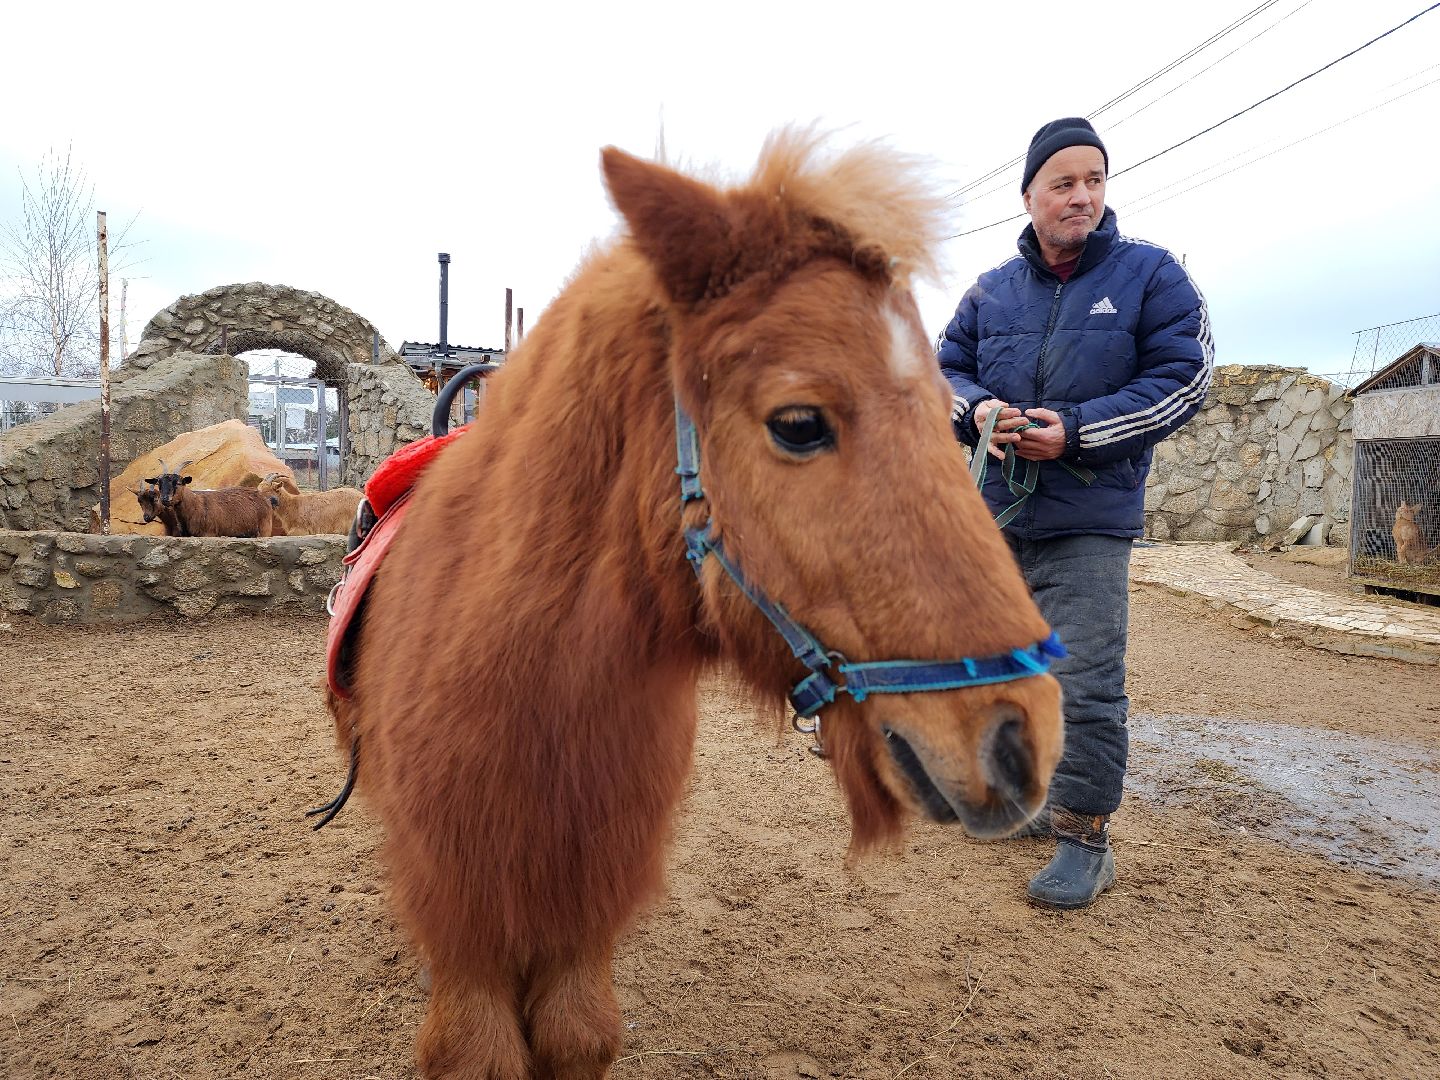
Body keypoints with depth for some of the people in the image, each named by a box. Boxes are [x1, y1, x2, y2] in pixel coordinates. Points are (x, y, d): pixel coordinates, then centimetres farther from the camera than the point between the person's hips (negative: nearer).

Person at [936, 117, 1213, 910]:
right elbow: (947, 368, 12)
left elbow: (1182, 378, -7)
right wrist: (979, 411, -11)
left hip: (1088, 522, -5)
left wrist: (1076, 430, -17)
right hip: (994, 516, 5)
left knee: (1086, 683, -9)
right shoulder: (991, 290, 9)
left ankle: (1085, 836, 6)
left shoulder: (1150, 274, -2)